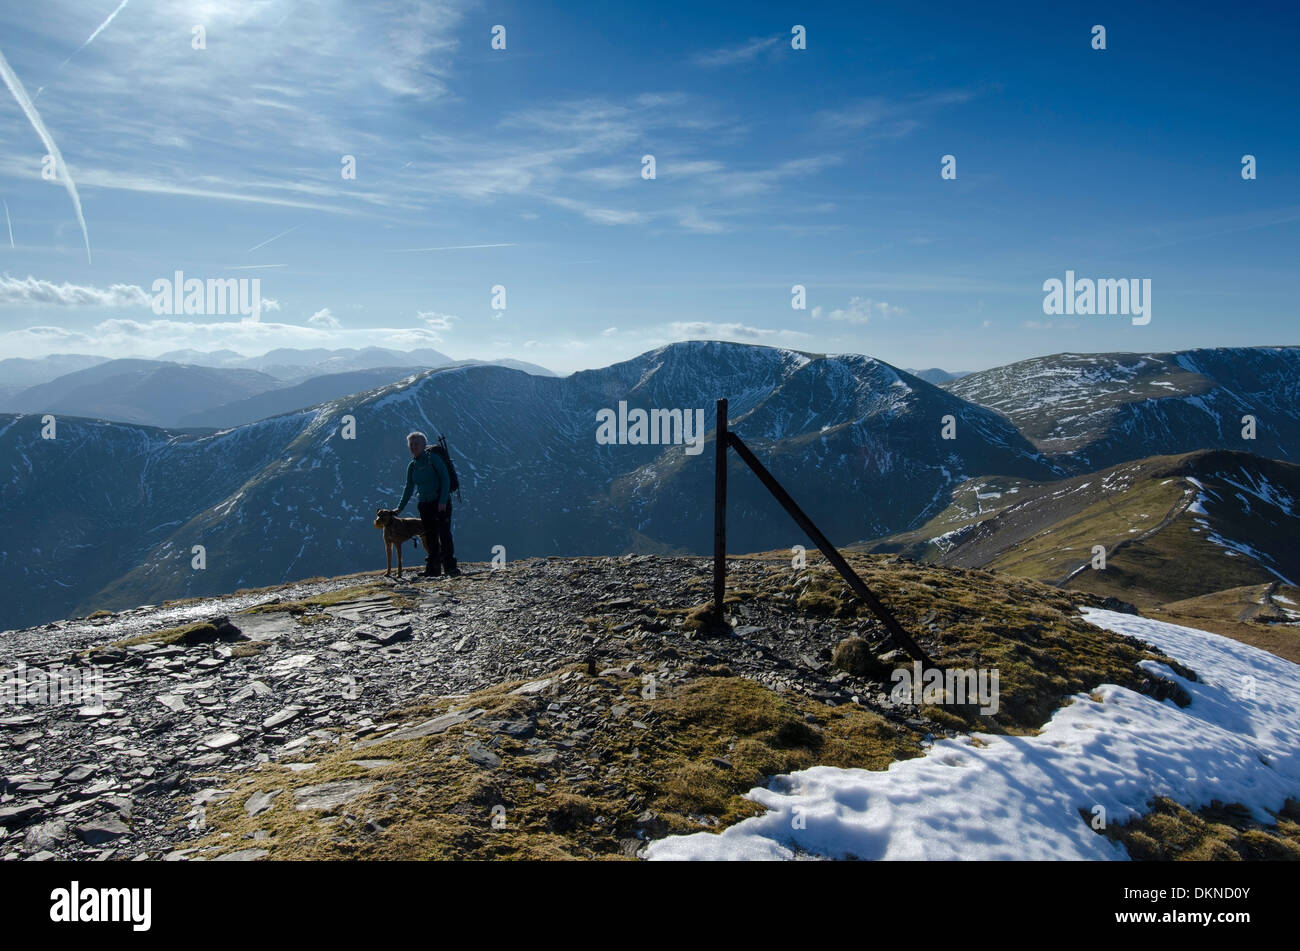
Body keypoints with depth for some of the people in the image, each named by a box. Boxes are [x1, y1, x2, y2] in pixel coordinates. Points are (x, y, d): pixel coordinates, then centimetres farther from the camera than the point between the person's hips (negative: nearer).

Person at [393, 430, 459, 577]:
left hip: (441, 502, -6)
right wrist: (400, 508, 18)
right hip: (425, 504, 6)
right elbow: (409, 488, 20)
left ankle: (450, 568, -13)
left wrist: (443, 500, -19)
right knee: (430, 537, 6)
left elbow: (446, 478, -12)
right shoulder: (412, 466, 11)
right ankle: (433, 569, 10)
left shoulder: (433, 458, -7)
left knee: (444, 534, -12)